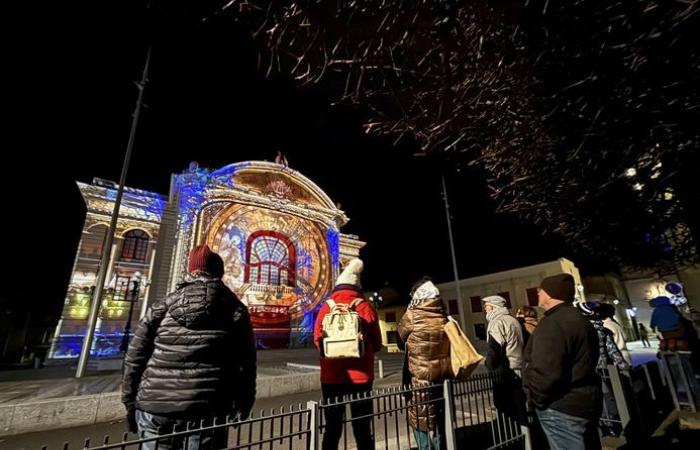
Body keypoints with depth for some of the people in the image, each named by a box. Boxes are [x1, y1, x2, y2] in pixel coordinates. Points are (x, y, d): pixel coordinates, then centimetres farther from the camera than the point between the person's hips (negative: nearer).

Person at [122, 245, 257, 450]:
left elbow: (135, 357, 7)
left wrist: (131, 403, 17)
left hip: (155, 407, 2)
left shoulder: (163, 306, 6)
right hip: (206, 409, -2)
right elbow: (245, 365, 0)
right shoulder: (235, 310, 1)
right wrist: (243, 408, 10)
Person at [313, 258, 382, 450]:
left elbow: (318, 340, 2)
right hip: (361, 375, -1)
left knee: (332, 426, 14)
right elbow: (377, 344, 2)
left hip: (331, 376, 1)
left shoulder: (326, 308, -5)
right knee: (362, 427, 12)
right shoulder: (366, 307, -6)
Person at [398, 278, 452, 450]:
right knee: (440, 417, 20)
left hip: (421, 377, -5)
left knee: (422, 420, 7)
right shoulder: (444, 317, -2)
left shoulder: (412, 316, -16)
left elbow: (402, 334, 2)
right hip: (443, 374, 6)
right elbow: (449, 346, 8)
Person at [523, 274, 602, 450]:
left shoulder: (553, 324, -24)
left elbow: (546, 372, -28)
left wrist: (534, 399, -12)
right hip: (583, 402, 10)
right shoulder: (578, 319, 11)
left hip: (562, 409, -10)